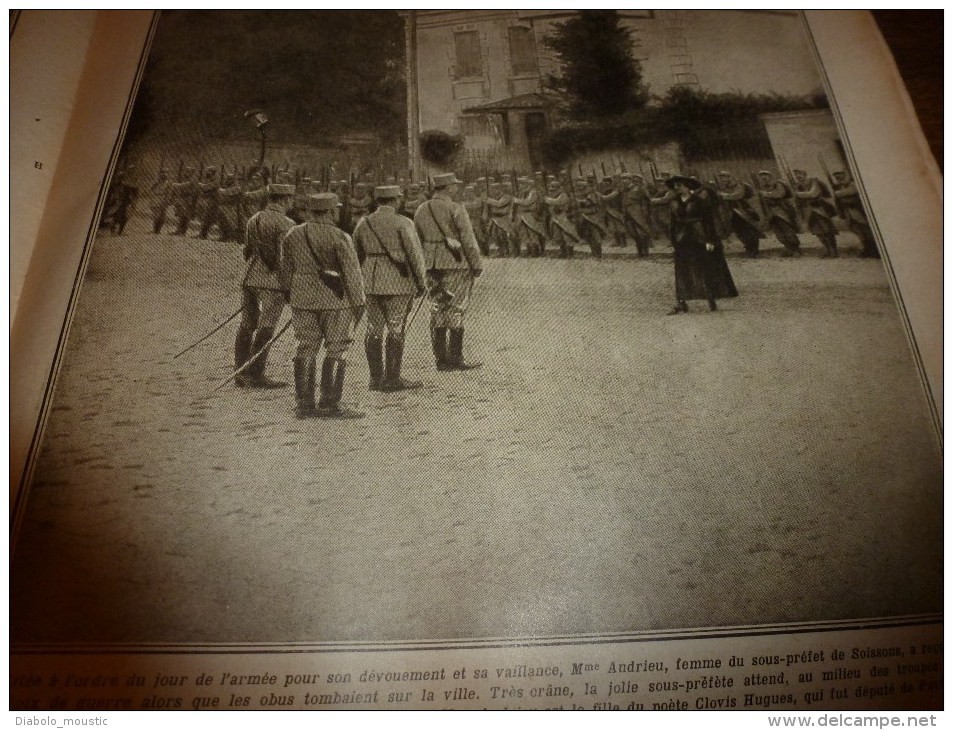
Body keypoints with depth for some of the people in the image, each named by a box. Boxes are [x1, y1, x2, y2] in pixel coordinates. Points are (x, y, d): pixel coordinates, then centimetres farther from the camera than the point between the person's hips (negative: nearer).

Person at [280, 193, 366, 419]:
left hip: (303, 299, 6)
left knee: (306, 349, 10)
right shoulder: (339, 238, -11)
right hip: (335, 299, -5)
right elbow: (352, 273, -10)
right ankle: (329, 404, 3)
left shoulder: (292, 236, 6)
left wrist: (291, 295, 24)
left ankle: (304, 404, 14)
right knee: (336, 350, 3)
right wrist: (359, 302, -2)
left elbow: (286, 270, 13)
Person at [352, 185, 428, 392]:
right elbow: (415, 254, -9)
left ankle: (376, 378, 14)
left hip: (372, 283, 6)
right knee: (396, 330, -1)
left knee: (374, 330, 8)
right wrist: (422, 282, 0)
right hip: (398, 283, -5)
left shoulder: (364, 224, 9)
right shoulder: (403, 223, -8)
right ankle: (392, 379, 2)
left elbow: (357, 256, 15)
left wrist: (362, 280, 25)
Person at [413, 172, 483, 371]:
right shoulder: (456, 209, -7)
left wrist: (424, 266, 21)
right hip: (457, 264, -6)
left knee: (438, 311, 8)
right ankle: (455, 359, -2)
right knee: (456, 310, -3)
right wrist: (477, 264, -5)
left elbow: (418, 241, 15)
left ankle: (441, 359, 11)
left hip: (433, 265, 6)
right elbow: (468, 239, -11)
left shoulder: (421, 211, 12)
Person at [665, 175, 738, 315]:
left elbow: (709, 221, -8)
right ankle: (681, 303, 0)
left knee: (707, 270, 3)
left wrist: (709, 240, -14)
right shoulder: (675, 202, 7)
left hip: (700, 238, -4)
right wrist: (673, 240, 10)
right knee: (682, 271, 0)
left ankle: (711, 300, 16)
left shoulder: (699, 201, -8)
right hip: (683, 241, 5)